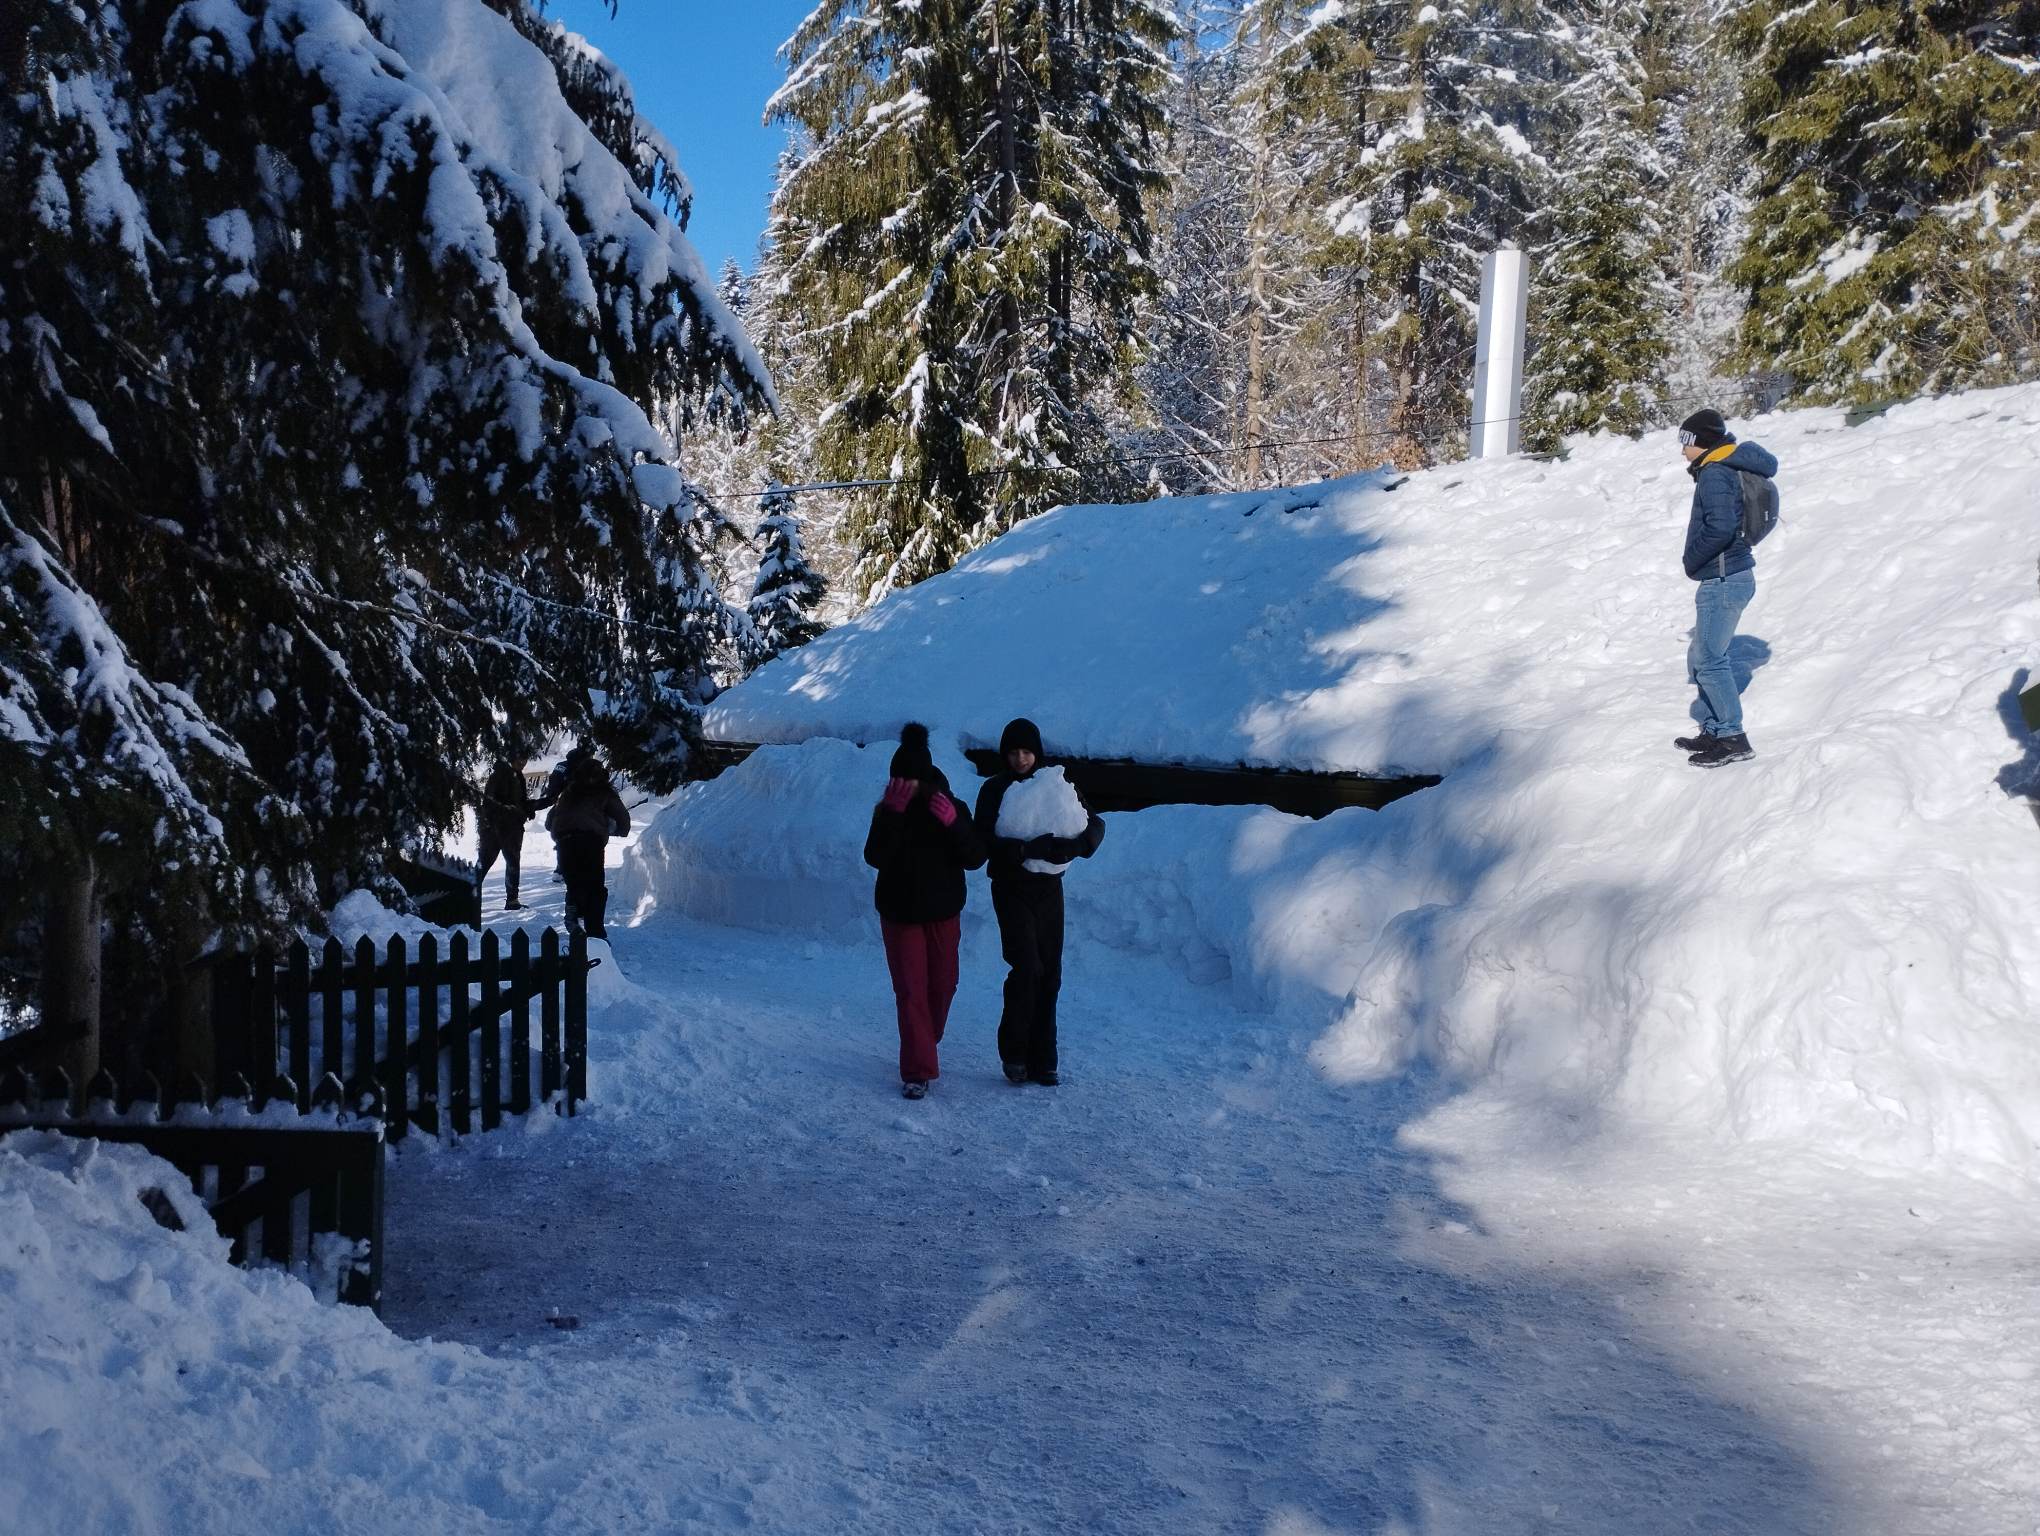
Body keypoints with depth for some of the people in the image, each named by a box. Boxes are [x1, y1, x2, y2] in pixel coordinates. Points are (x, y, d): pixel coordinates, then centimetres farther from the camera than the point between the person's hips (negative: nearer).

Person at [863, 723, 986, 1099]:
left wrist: (953, 823, -29)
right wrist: (892, 812, -32)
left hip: (943, 913, 2)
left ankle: (925, 1045, 38)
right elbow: (876, 858, -22)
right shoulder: (887, 811, -7)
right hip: (900, 913, -2)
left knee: (942, 985, 12)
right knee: (910, 991, -5)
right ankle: (917, 1072, -5)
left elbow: (975, 859, -13)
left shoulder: (950, 808, -6)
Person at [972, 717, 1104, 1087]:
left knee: (1049, 976, 3)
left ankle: (1041, 1062, 11)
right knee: (1026, 967, -16)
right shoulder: (994, 791, -1)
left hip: (1048, 890, 3)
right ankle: (1013, 1052, 0)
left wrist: (1072, 846, -20)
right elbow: (985, 843, -13)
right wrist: (1029, 849, -28)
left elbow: (1095, 825, 2)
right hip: (1012, 890, -3)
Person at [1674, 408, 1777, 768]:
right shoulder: (1730, 469, 15)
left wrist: (1692, 559, -14)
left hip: (1722, 580, -10)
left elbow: (1720, 526, -27)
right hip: (1732, 576, 10)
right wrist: (1697, 561, 10)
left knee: (1709, 660, -5)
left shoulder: (1714, 474, -16)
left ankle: (1733, 738, -1)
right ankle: (1714, 731, 22)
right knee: (1701, 658, 16)